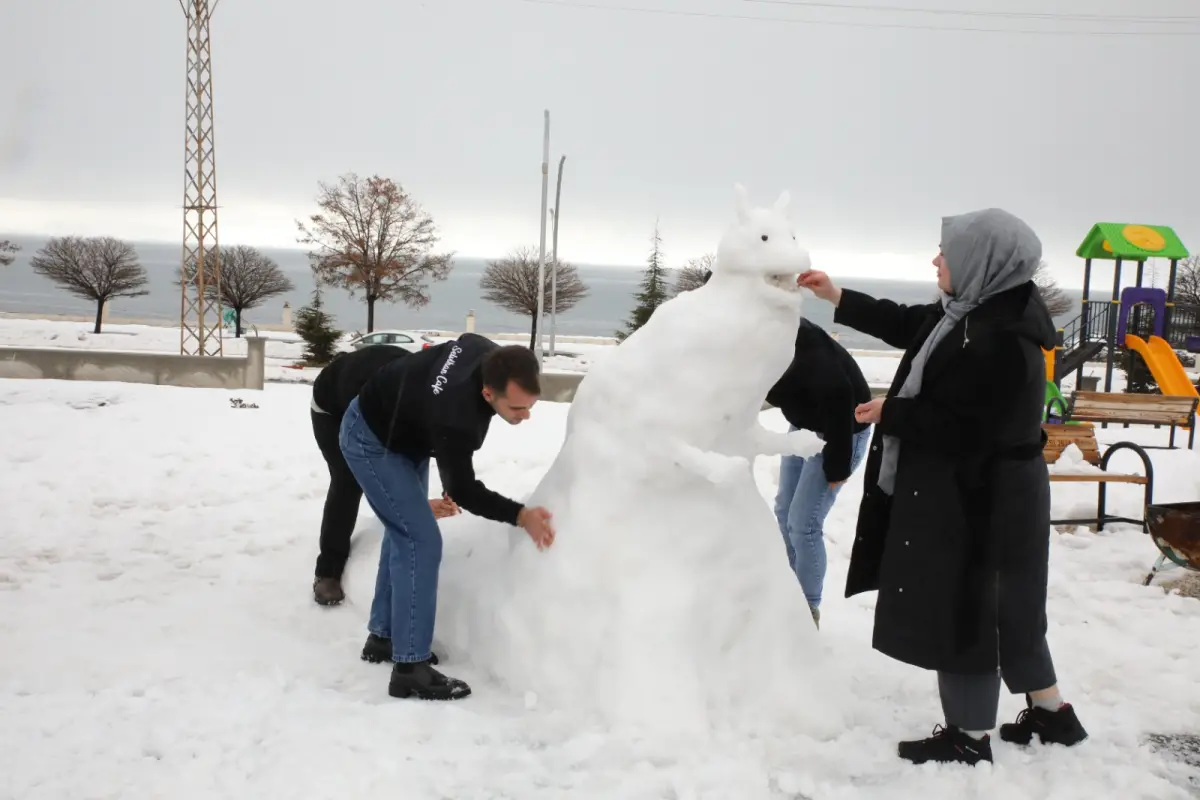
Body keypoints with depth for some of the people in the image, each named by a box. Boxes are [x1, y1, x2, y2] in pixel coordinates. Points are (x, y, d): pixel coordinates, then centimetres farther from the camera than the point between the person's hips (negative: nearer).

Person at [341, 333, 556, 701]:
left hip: (402, 431, 9)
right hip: (372, 440, -9)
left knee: (404, 532, 16)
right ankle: (410, 668, -10)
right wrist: (520, 515, -30)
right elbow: (462, 490, -24)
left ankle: (383, 636, 30)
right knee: (420, 541, -15)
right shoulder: (455, 419, -42)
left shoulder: (490, 355, -21)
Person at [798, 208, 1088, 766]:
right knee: (1004, 606, 21)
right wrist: (838, 298, 15)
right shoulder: (975, 311, 4)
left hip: (979, 500, -10)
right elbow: (907, 325, 17)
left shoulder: (999, 338, -27)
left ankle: (970, 738, 20)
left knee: (964, 611, 3)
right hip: (971, 490, 10)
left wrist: (889, 413, -14)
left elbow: (959, 427, -28)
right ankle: (1051, 713, 36)